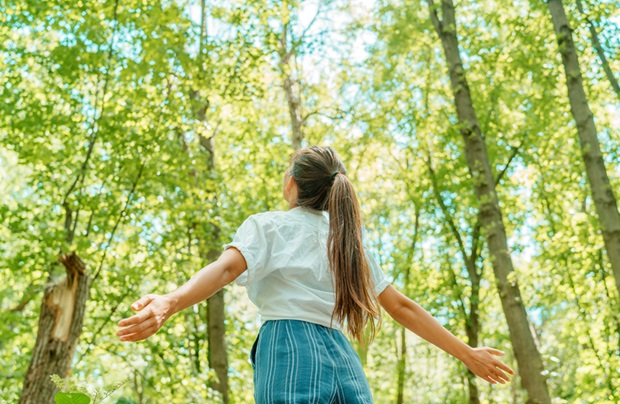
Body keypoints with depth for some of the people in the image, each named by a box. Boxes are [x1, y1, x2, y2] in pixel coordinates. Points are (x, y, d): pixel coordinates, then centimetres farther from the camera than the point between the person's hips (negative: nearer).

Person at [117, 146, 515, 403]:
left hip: (291, 354, -5)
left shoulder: (268, 226, 8)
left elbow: (227, 267, -14)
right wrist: (467, 354, 28)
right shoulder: (349, 239, 22)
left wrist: (169, 302, -31)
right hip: (344, 362, 5)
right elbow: (402, 307, 21)